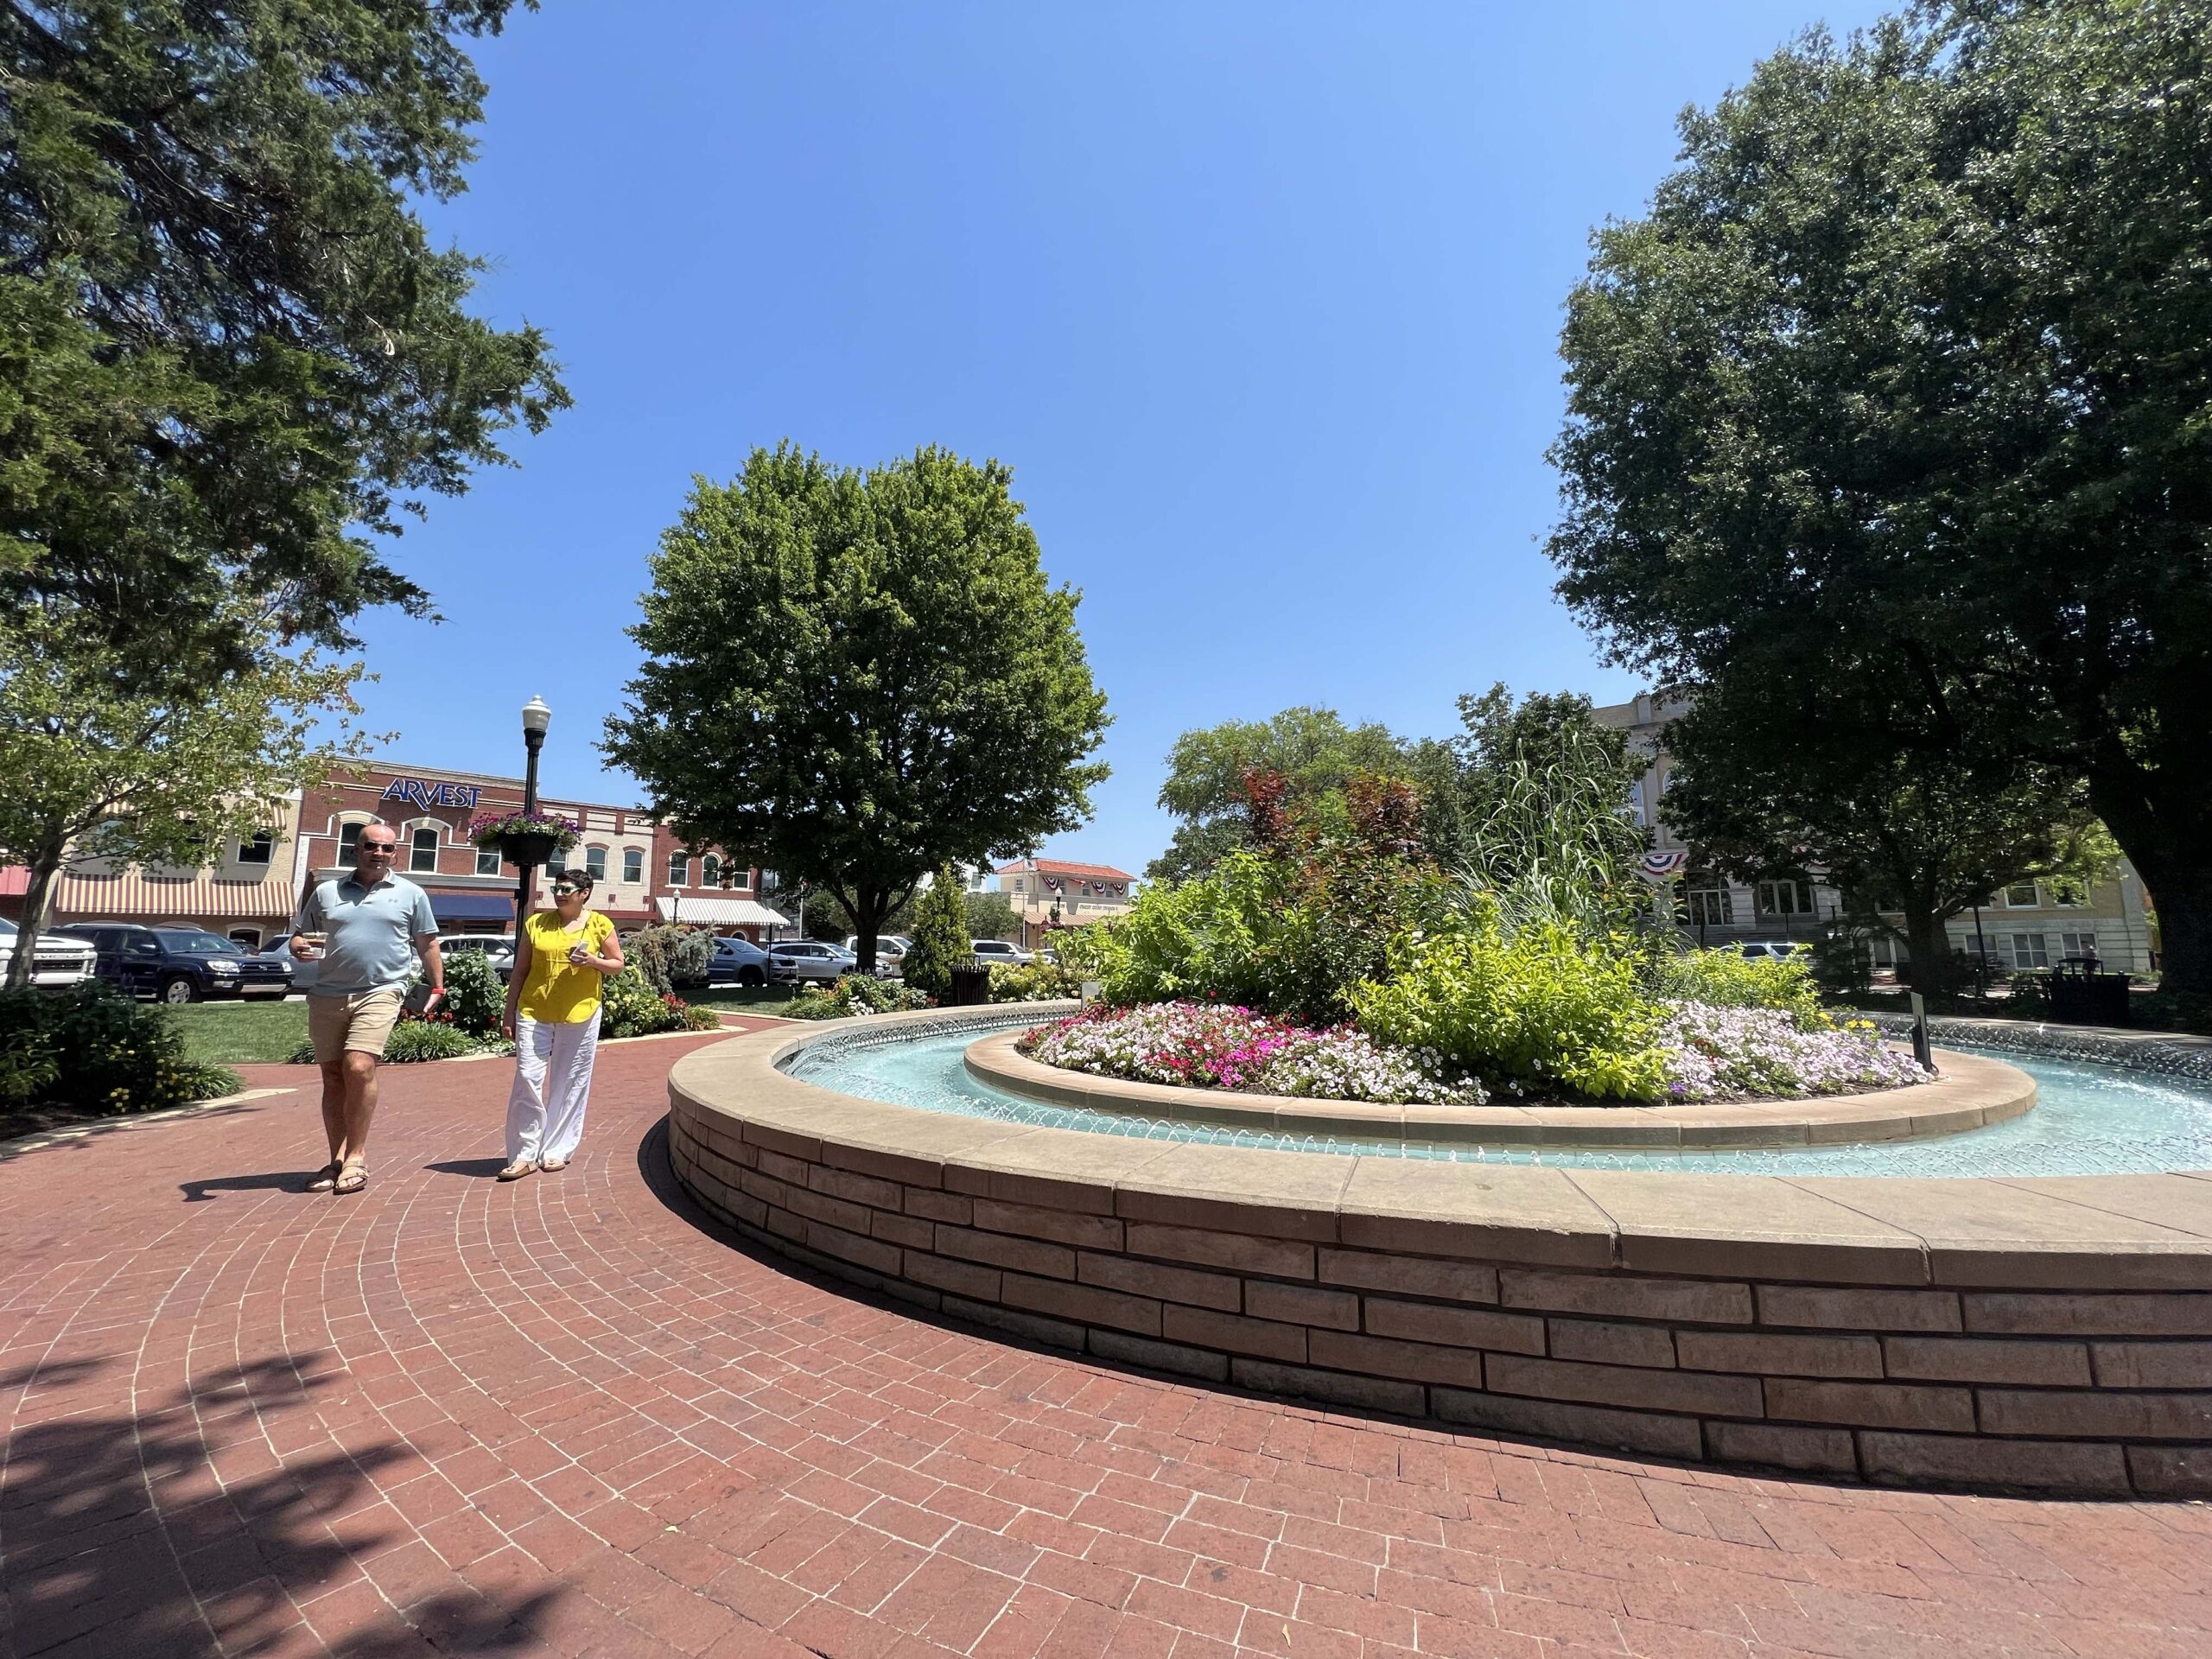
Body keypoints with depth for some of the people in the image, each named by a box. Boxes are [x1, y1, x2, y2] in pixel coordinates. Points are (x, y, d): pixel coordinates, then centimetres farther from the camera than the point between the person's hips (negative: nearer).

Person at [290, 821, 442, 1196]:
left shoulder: (411, 894, 8)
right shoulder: (326, 892, 12)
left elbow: (428, 944, 12)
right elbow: (298, 937, 16)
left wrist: (437, 987, 6)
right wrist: (300, 948, -8)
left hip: (379, 994, -3)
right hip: (326, 995, 3)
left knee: (359, 1068, -17)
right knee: (333, 1077, 8)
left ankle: (356, 1157, -5)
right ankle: (338, 1159, 18)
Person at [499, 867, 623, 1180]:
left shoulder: (600, 925, 0)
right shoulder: (536, 923, 4)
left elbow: (618, 965, 5)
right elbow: (520, 971, 8)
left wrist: (592, 961, -15)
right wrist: (509, 1013, 6)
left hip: (579, 1015, -1)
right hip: (534, 1013, 1)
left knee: (570, 1085, 6)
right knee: (527, 1080, -3)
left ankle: (557, 1150, 19)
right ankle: (524, 1154, 8)